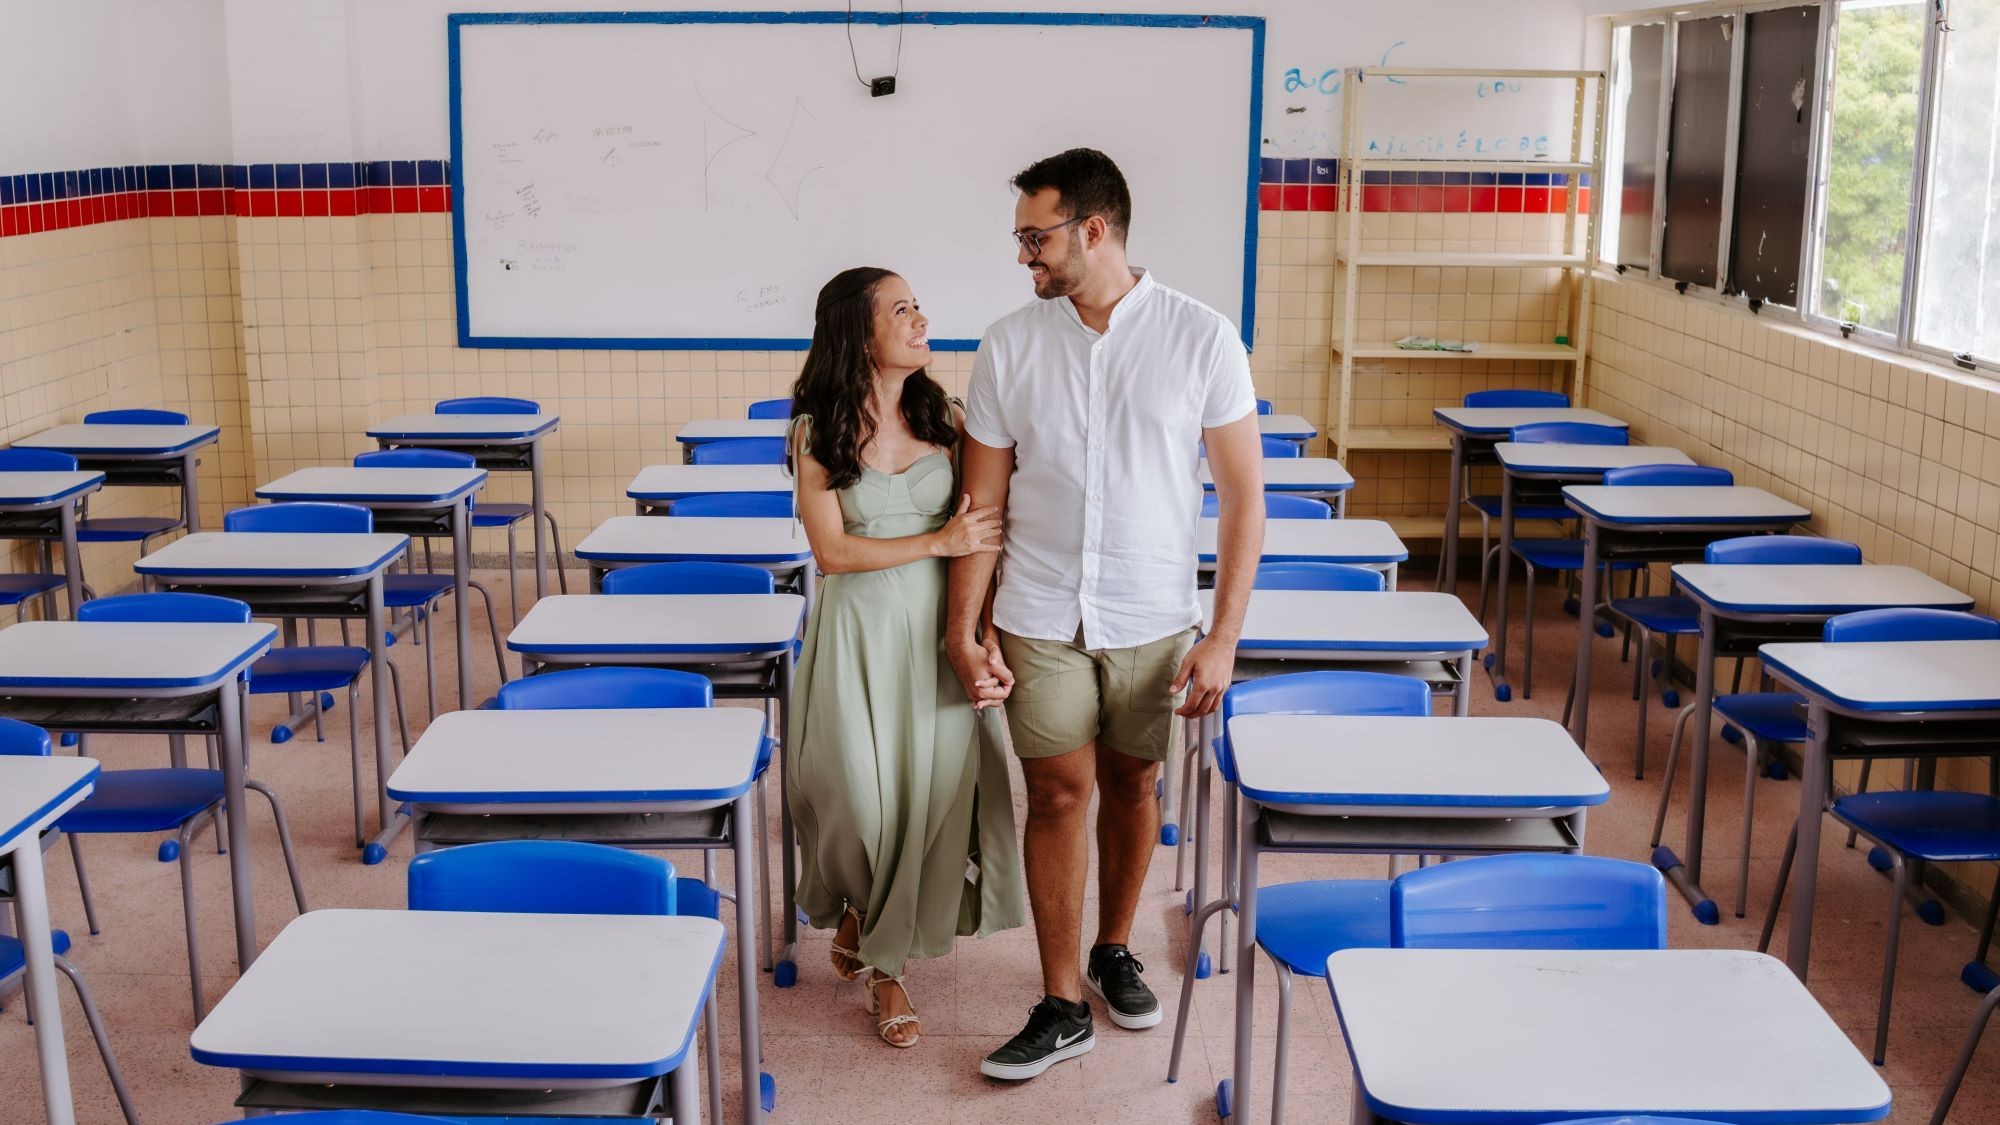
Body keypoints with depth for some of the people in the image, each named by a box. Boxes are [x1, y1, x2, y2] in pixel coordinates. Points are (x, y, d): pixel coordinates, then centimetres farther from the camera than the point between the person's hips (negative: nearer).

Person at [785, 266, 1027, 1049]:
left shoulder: (942, 417, 1)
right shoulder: (819, 431, -5)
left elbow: (983, 531, 2)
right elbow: (832, 550, -9)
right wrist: (939, 542, -15)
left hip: (939, 623, 2)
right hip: (859, 629, -2)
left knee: (938, 788, 1)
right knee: (861, 793, 0)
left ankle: (886, 961, 22)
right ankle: (852, 907, 34)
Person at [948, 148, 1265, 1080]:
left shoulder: (1201, 338, -8)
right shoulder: (1009, 347, -3)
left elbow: (1243, 495, -6)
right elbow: (982, 502, 2)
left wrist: (1223, 638, -10)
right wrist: (965, 631, -2)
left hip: (1153, 619, 0)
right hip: (1040, 618, 1)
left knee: (1131, 782, 13)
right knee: (1058, 794, 3)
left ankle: (1114, 952, 36)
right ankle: (1061, 1008, 14)